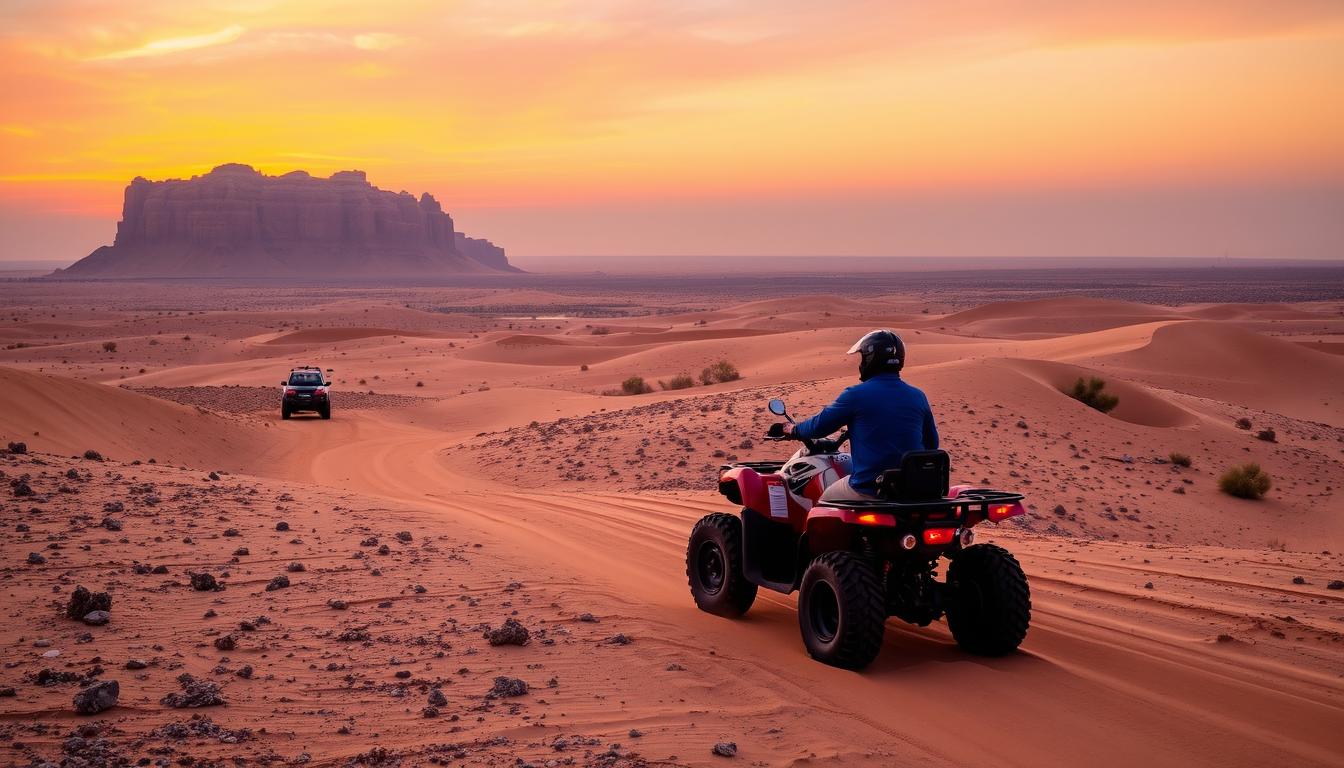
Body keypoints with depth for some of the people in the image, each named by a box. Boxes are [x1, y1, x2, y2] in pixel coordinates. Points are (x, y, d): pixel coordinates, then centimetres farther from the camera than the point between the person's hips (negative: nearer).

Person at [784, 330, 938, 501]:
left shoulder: (856, 395, -8)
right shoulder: (918, 397, 5)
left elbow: (819, 426, 4)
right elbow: (932, 444, 14)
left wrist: (794, 429, 24)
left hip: (868, 489, -5)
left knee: (825, 503, 20)